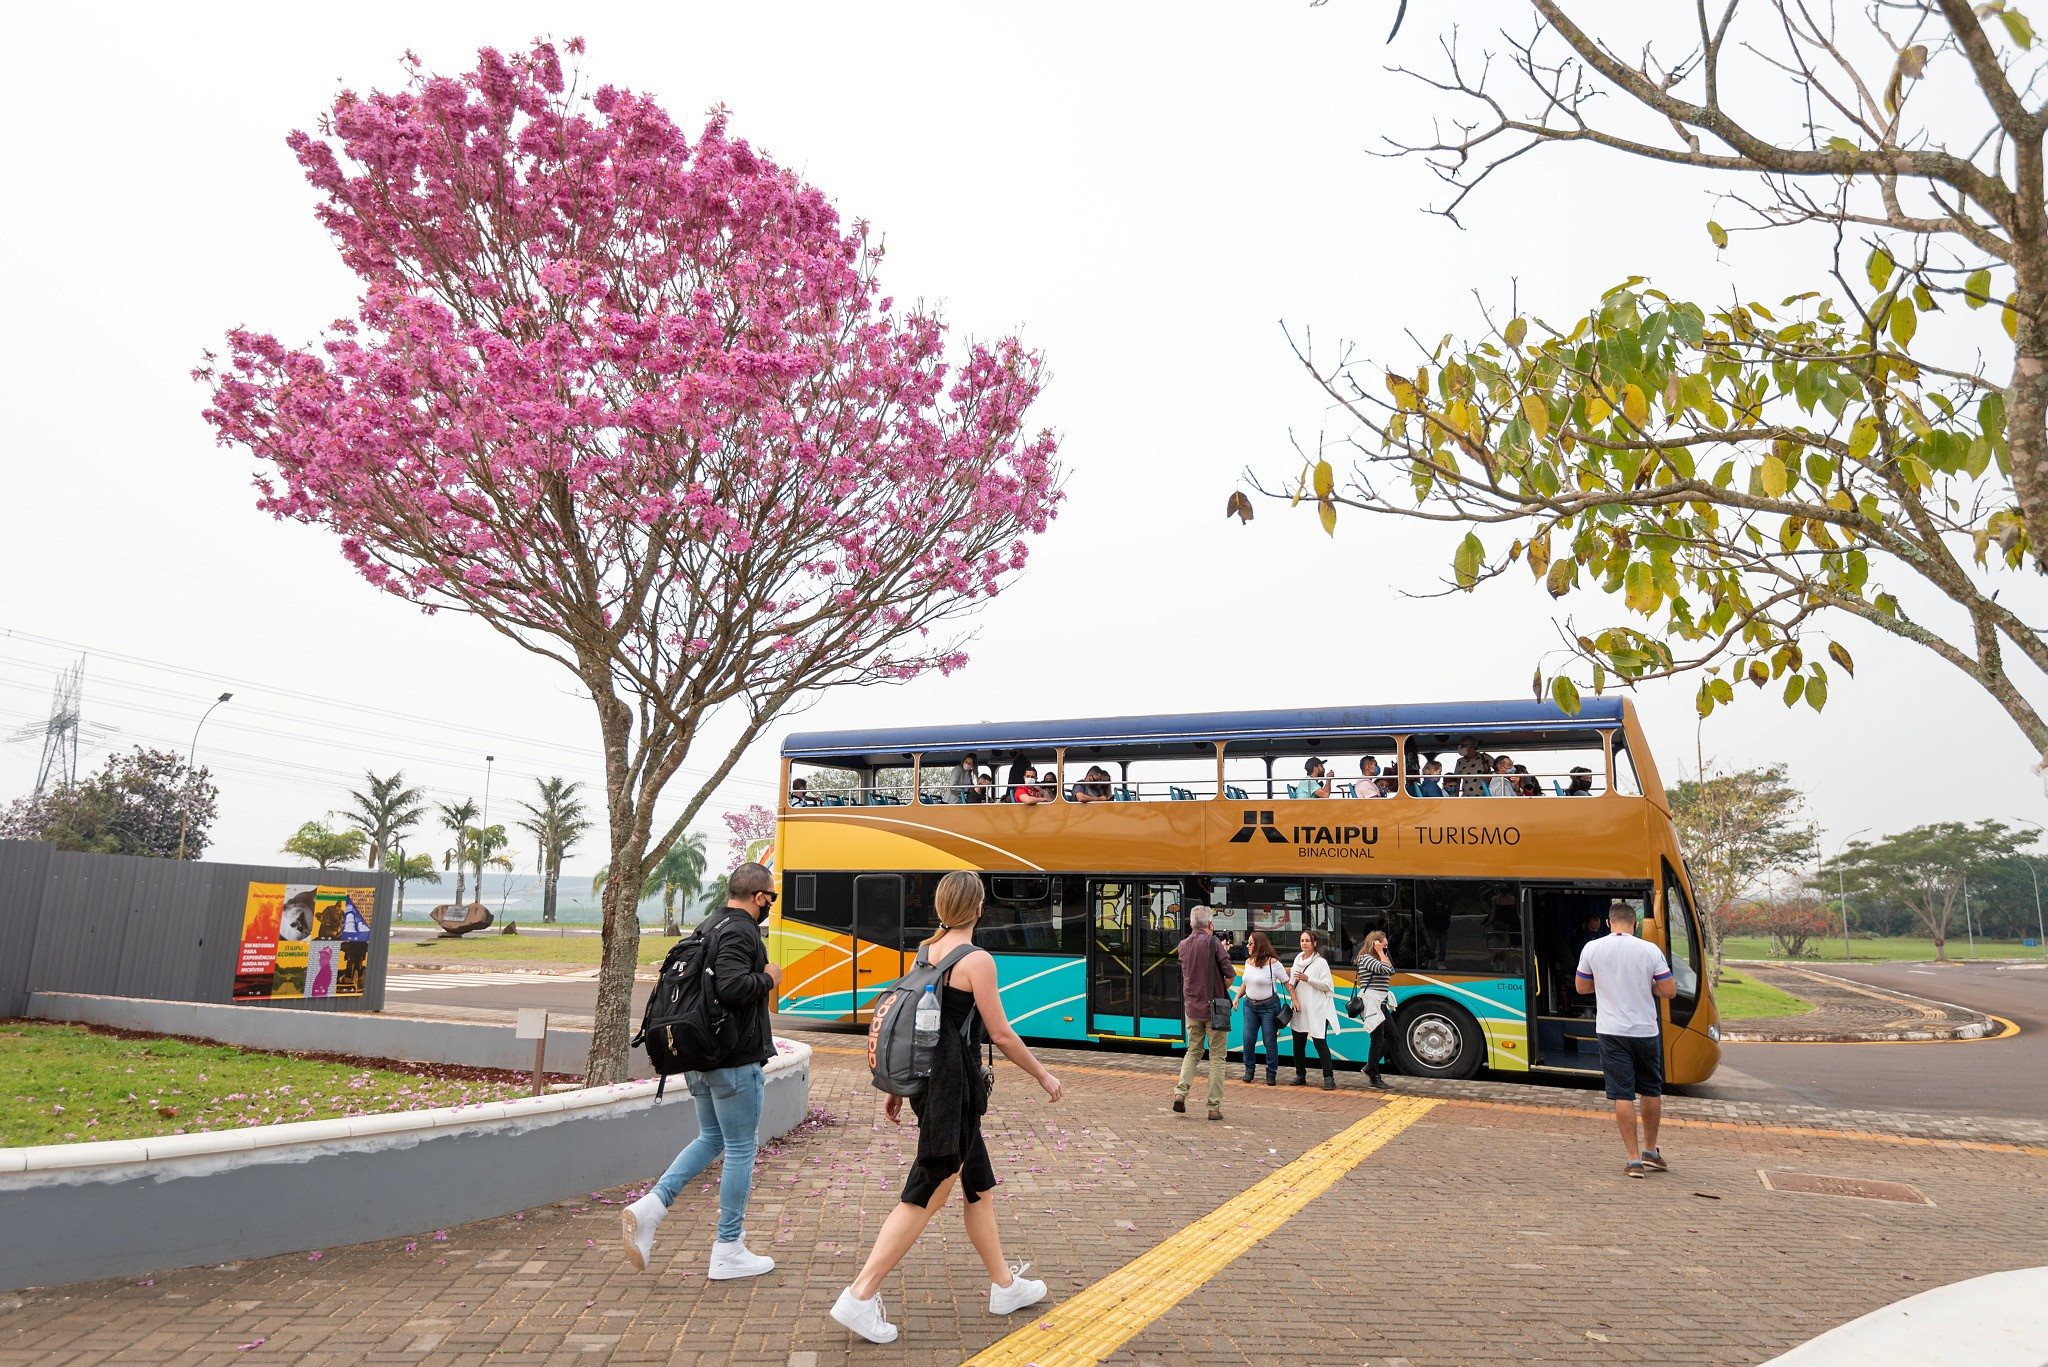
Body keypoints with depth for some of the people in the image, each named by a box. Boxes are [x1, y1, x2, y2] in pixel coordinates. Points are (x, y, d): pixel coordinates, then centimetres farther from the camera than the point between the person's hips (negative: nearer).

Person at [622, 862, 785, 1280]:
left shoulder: (706, 928, 12)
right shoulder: (740, 932, -18)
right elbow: (732, 985, -33)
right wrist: (768, 978, -15)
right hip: (734, 1061, -9)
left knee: (710, 1139, 21)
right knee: (741, 1149, 3)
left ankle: (650, 1206, 6)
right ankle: (728, 1251, 11)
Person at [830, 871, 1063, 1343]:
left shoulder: (925, 953, 7)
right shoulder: (977, 960, -16)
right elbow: (1001, 1034, -13)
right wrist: (1043, 1076, -1)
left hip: (928, 1077, 9)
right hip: (954, 1086, -8)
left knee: (980, 1184, 18)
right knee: (927, 1194, 0)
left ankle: (1005, 1285, 30)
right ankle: (860, 1297, 3)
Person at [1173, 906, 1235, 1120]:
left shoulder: (1183, 945, 6)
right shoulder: (1213, 943, -12)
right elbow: (1230, 974, -14)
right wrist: (1223, 990, 5)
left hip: (1192, 1007, 5)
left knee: (1193, 1051, 18)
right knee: (1216, 1056, 4)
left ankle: (1180, 1092, 0)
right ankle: (1214, 1107, 4)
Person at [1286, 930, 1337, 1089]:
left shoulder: (1321, 962, -5)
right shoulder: (1298, 958, 13)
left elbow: (1326, 985, -11)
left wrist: (1307, 978, -19)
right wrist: (1290, 975, 4)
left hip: (1316, 1010, -6)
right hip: (1299, 1009, 7)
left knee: (1320, 1042, -9)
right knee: (1298, 1043, 10)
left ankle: (1329, 1078, -5)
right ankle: (1300, 1075, 20)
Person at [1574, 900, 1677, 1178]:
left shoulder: (1592, 948, -3)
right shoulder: (1650, 950, -6)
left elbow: (1581, 987, 8)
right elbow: (1669, 991, -3)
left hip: (1612, 1032, -1)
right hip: (1646, 1030, 1)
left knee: (1622, 1095, 2)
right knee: (1651, 1091, 18)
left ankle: (1634, 1159, 2)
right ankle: (1651, 1151, 29)